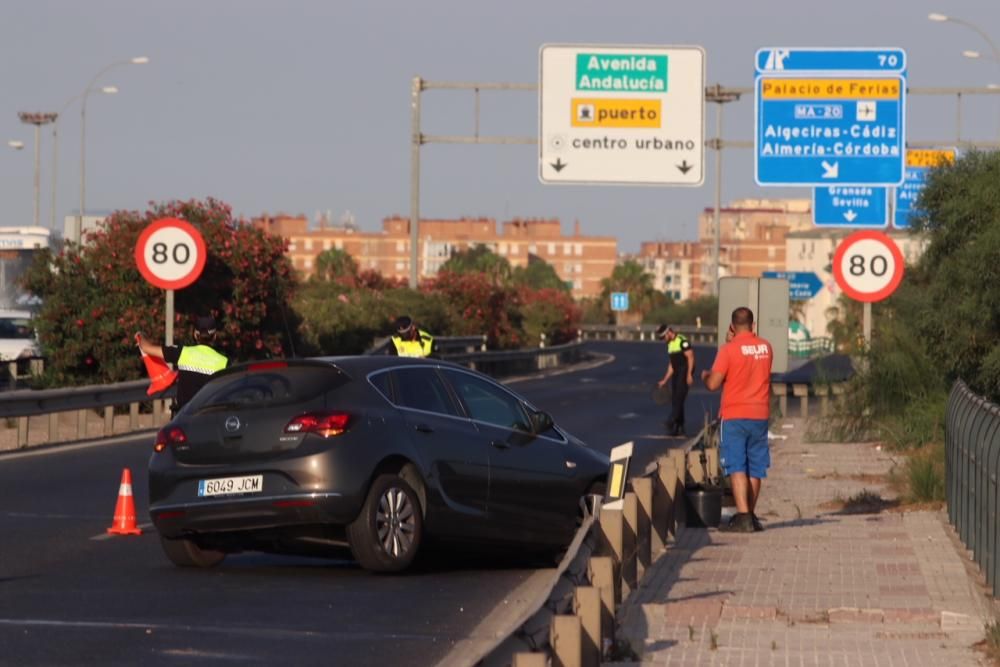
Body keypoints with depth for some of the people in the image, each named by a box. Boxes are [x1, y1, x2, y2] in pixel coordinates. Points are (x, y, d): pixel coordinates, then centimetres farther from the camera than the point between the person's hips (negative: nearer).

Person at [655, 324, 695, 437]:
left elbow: (690, 357, -16)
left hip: (684, 373, -10)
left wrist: (689, 375, -20)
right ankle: (680, 427, 14)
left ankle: (672, 425, -14)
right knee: (675, 401, 8)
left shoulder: (681, 341, -11)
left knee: (678, 400, -12)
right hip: (676, 374, 10)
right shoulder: (670, 344, 18)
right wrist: (665, 380, 22)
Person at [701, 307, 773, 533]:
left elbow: (713, 384, -12)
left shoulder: (729, 350, -11)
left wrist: (704, 376, 11)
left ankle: (743, 516, -18)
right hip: (760, 415, 5)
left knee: (737, 467, -6)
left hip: (734, 416, -5)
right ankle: (750, 515, 20)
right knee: (755, 468, 13)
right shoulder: (766, 348, 4)